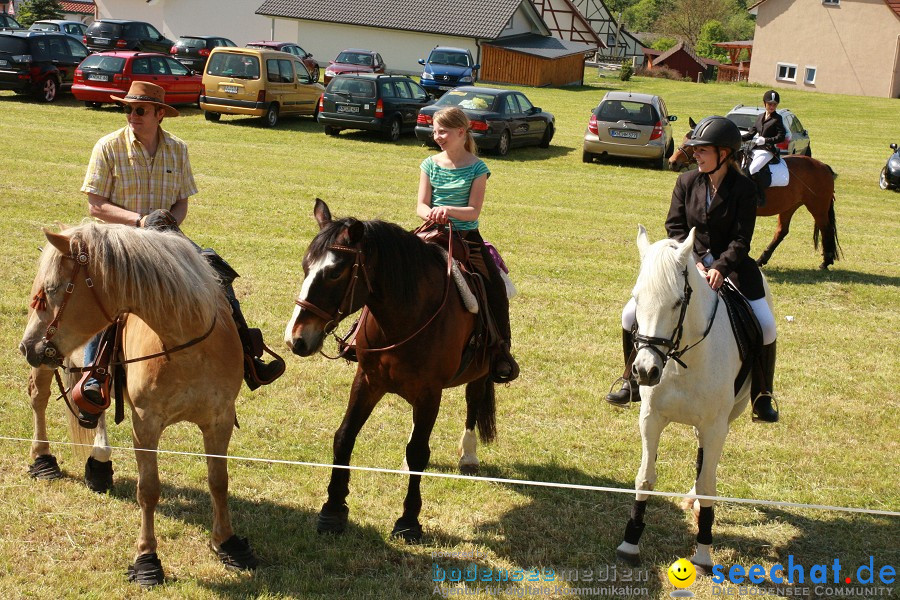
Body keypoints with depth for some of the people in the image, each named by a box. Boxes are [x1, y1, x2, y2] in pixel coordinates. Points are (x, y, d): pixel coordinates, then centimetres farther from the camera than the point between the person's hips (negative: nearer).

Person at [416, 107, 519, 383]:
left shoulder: (477, 168, -1)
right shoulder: (430, 165, 7)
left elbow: (474, 211, -9)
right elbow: (421, 205, 2)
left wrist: (449, 210, -28)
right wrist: (431, 213, -21)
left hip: (466, 236, -2)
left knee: (495, 289, -15)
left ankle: (500, 350, -1)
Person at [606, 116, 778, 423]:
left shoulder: (744, 189, -9)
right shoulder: (687, 182, -1)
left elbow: (741, 240, -13)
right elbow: (675, 227, -2)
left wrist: (720, 268, -29)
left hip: (729, 265, -2)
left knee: (765, 327, -16)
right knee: (632, 315, -9)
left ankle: (762, 397, 6)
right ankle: (634, 385, 11)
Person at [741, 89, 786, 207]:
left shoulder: (777, 119, -2)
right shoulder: (760, 117, 16)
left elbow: (781, 136, -9)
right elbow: (751, 133, 15)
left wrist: (765, 140, -19)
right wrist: (738, 138, 0)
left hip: (767, 151, -7)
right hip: (755, 149, 7)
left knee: (753, 169, -29)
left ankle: (760, 197, -23)